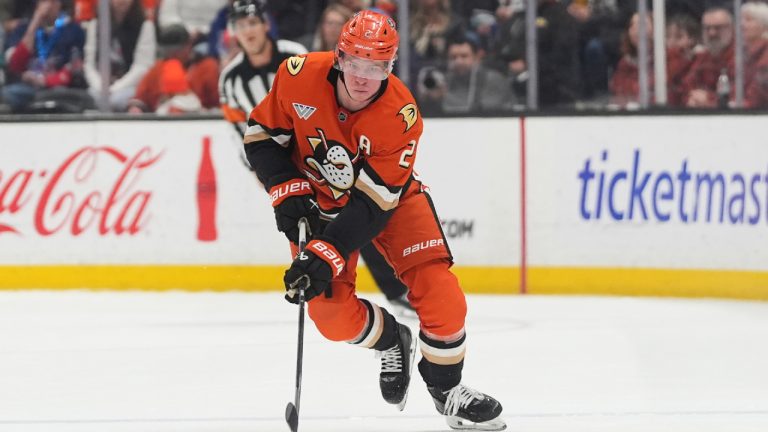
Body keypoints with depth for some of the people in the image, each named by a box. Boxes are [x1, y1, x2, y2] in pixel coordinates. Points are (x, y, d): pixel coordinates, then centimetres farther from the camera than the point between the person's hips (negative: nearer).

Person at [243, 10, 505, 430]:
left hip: (390, 197, -1)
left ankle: (447, 389, 7)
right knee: (331, 311, -12)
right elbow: (262, 136, -8)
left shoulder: (401, 116, -30)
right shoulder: (299, 77, -25)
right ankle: (392, 342, 22)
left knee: (439, 292, -16)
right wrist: (288, 191, -19)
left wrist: (327, 254, -36)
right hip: (319, 202, 1)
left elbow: (372, 203, -29)